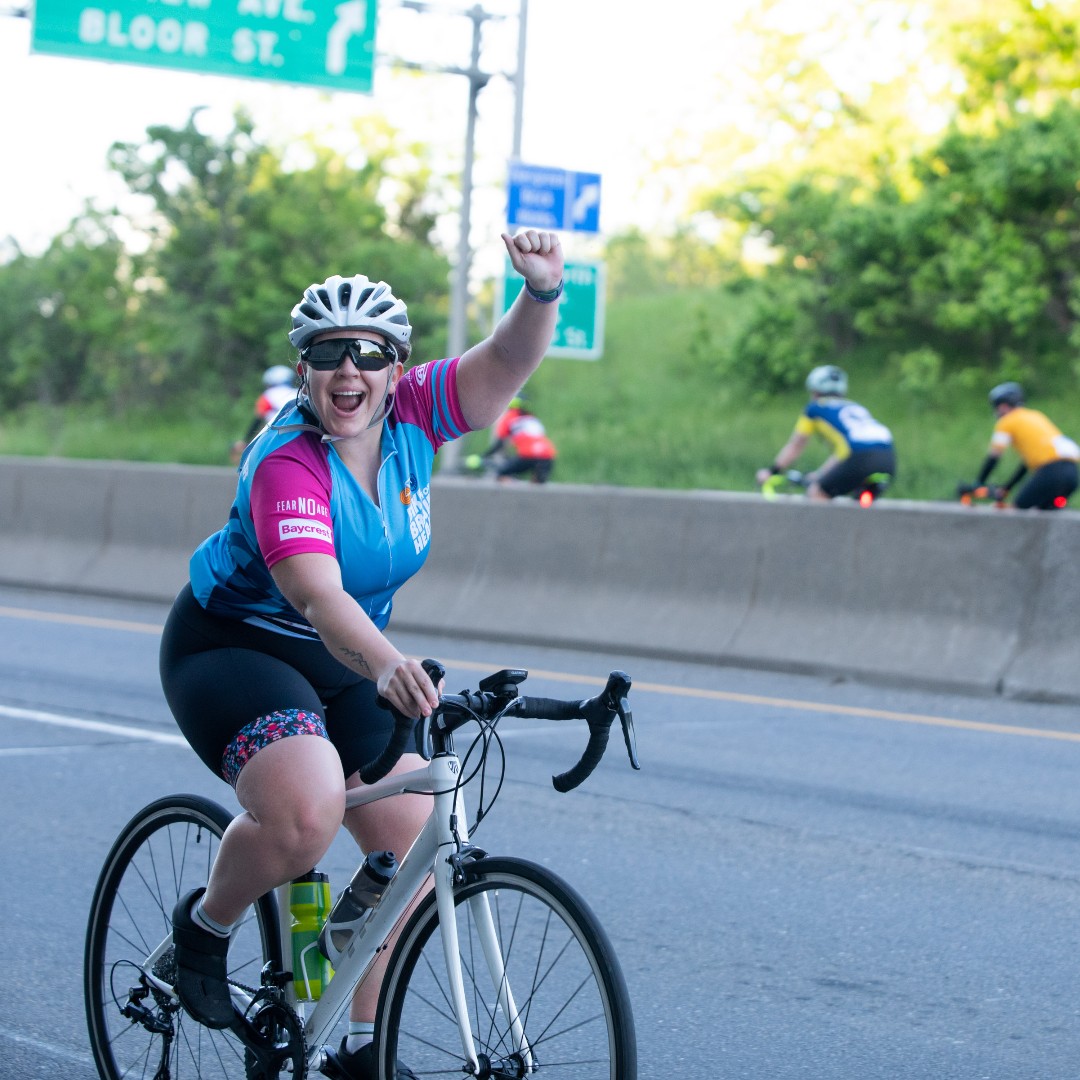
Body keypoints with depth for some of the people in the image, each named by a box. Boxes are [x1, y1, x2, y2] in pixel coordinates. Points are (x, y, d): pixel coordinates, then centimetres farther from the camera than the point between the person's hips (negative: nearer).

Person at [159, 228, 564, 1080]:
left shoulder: (414, 417, -9)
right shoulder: (285, 466, -27)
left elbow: (508, 361, -21)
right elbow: (318, 596, -42)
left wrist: (543, 292, -43)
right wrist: (385, 665, -61)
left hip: (343, 660, 7)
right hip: (233, 647, -7)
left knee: (413, 837, -4)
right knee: (307, 810, -32)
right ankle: (205, 924, 0)